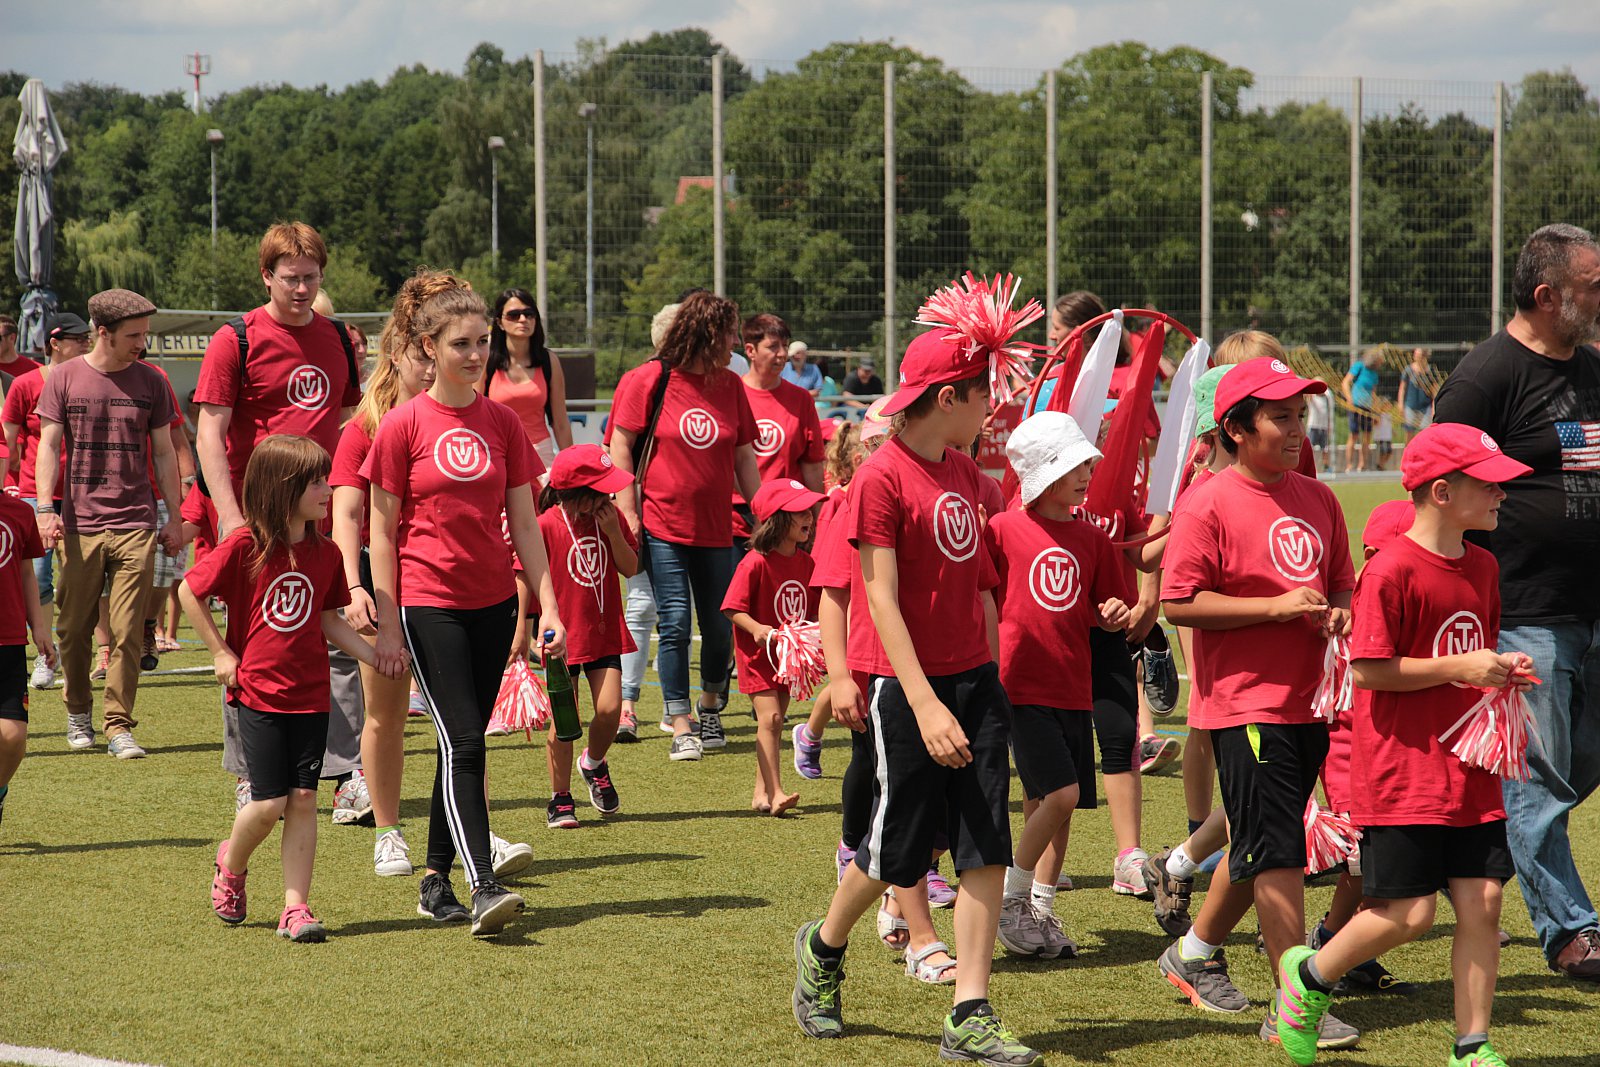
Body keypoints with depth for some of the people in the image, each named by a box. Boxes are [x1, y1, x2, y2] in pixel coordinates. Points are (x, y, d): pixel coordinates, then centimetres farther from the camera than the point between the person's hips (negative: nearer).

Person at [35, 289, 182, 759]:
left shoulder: (151, 382, 7)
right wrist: (45, 509, -9)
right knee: (74, 629, 7)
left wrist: (175, 517, 10)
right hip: (79, 525, 0)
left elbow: (163, 452, 13)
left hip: (136, 526, 0)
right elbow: (48, 446, 2)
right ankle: (78, 712, 26)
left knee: (127, 633, -5)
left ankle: (119, 727, 0)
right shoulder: (64, 379, 3)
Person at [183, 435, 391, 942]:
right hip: (258, 693, -4)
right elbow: (190, 592, -3)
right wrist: (221, 653, -3)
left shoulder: (325, 552, 3)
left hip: (310, 695, 4)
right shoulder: (245, 546, -12)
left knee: (303, 799, 0)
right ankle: (231, 864, 26)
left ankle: (296, 907, 4)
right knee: (269, 801, -5)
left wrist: (374, 655, 2)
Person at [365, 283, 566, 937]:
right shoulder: (403, 424, -5)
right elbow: (382, 530, -2)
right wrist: (387, 625, -5)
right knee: (463, 743, -13)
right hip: (428, 602, -5)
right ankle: (484, 888, -19)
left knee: (464, 743, 9)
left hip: (493, 601, 5)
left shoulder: (503, 423, 7)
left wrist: (548, 606, 4)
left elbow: (523, 521, 10)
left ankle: (436, 882, 18)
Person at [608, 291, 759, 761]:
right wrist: (629, 515, -9)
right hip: (663, 526, -4)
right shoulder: (648, 381, -6)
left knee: (719, 625, 7)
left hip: (715, 527, 4)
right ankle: (680, 728, 1)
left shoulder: (730, 386, 8)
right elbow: (620, 448, -4)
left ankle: (711, 708, 29)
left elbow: (744, 457, 14)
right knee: (675, 624, -6)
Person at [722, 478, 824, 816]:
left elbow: (812, 609, 14)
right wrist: (757, 629, -30)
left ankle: (761, 793, 18)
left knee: (776, 721, 10)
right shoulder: (756, 563, -18)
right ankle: (775, 792, -18)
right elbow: (733, 608, -16)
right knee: (770, 716, -15)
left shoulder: (806, 562, 3)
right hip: (758, 652, -7)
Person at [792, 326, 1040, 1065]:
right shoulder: (882, 477, -13)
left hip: (975, 679, 7)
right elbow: (882, 599, -17)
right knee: (895, 852, 4)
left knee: (987, 850, -1)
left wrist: (993, 673, 15)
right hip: (908, 681, -7)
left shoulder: (965, 471, 10)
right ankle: (822, 950, 32)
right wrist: (924, 705, -22)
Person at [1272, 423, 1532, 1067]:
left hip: (1469, 770, 7)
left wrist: (1501, 670, 4)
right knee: (1409, 913, -6)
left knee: (1481, 903, 2)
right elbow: (1368, 670, -18)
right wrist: (1459, 668, -17)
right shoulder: (1392, 571, -15)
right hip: (1402, 770, -7)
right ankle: (1309, 976, 19)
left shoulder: (1481, 567, 11)